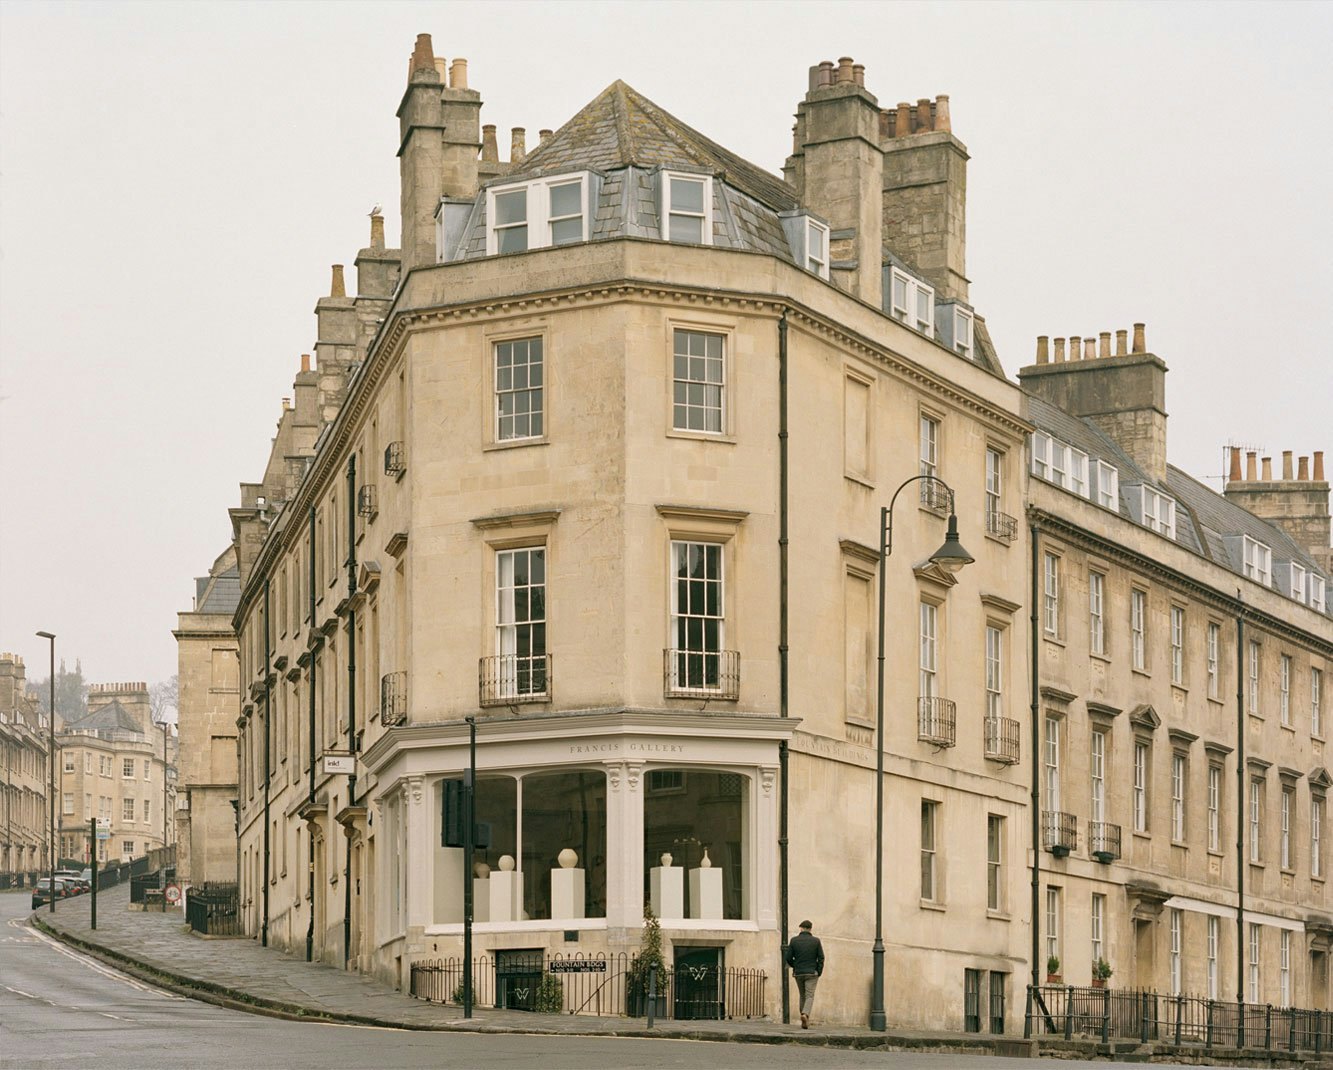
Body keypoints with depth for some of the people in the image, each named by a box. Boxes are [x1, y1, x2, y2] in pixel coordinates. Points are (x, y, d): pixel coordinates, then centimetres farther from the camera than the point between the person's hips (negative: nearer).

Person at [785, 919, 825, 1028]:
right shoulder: (816, 941, -2)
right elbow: (821, 958, -5)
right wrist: (819, 973, 2)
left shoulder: (794, 941, -1)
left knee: (802, 996, 15)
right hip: (811, 973, -2)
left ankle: (804, 1021, 17)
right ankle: (805, 1014, -29)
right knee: (810, 996, -3)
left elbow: (788, 958, 0)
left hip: (798, 973, 2)